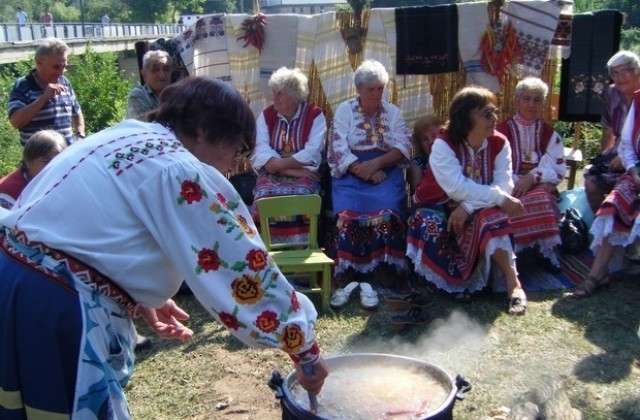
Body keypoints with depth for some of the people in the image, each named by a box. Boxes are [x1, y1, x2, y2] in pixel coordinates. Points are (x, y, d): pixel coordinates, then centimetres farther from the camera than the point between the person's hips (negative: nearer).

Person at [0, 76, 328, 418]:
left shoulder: (123, 137, 13)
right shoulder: (183, 172, -13)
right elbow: (247, 270, -13)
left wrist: (139, 300, 13)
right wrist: (305, 350, -4)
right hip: (54, 309, -9)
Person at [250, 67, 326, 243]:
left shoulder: (315, 115, 0)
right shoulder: (266, 115, 8)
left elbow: (311, 153, -11)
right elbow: (261, 153, -6)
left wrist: (279, 163, -14)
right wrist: (291, 169, -17)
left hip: (303, 173, -2)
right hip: (272, 174, 2)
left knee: (299, 196, -32)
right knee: (266, 196, -29)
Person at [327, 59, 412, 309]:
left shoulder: (392, 112, 14)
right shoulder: (345, 110, 8)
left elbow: (403, 148, 2)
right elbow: (339, 151, -4)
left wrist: (376, 163, -15)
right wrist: (365, 172, -16)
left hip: (386, 173, 1)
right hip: (351, 174, -1)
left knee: (387, 214, -28)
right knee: (349, 215, -29)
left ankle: (385, 275, -22)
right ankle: (347, 278, -26)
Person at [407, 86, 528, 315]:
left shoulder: (499, 143, -7)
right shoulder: (443, 144, -18)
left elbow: (504, 184, -18)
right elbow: (457, 188, -30)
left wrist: (469, 206, -31)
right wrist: (501, 198, -33)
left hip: (477, 212, 2)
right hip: (441, 207, -2)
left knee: (491, 217, -31)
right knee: (430, 224, -33)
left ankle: (513, 283, -29)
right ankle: (453, 278, -14)